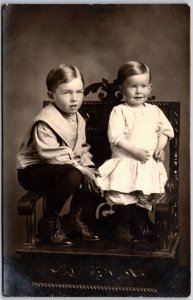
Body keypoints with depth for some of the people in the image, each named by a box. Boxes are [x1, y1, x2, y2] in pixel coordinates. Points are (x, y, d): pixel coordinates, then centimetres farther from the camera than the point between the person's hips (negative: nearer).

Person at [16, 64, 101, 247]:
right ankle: (49, 223, -15)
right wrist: (80, 169, -27)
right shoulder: (45, 121, -22)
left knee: (96, 175, -8)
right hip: (33, 170, -8)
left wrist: (87, 166, -6)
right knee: (72, 177, -34)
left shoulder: (78, 119, 7)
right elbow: (52, 155, -28)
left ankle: (75, 218, 7)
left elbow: (81, 150, 14)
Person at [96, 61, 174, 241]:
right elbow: (116, 137, -12)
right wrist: (135, 151, -19)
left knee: (146, 195, -6)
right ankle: (124, 225, 3)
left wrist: (160, 147, -1)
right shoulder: (119, 111, -3)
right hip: (125, 162, -4)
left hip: (149, 164, 4)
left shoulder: (154, 111, 12)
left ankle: (143, 223, 17)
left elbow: (166, 130, 17)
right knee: (122, 193, -17)